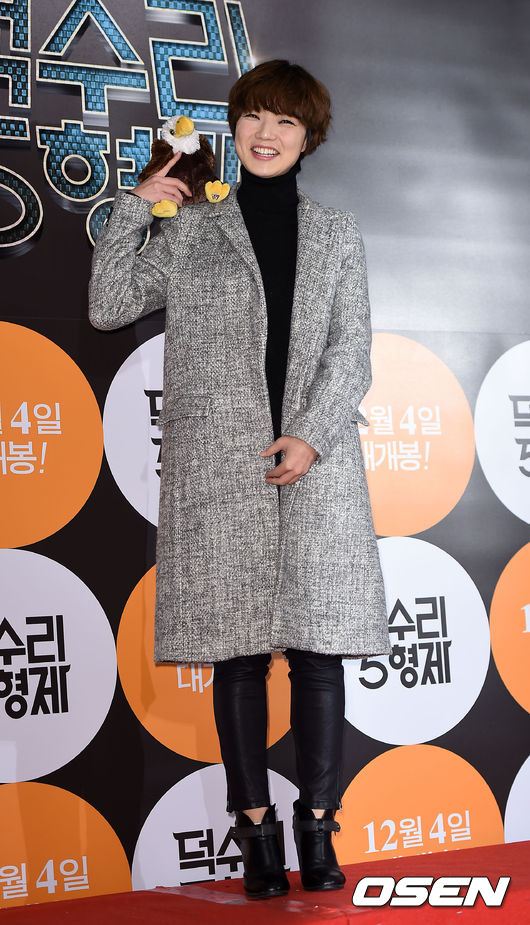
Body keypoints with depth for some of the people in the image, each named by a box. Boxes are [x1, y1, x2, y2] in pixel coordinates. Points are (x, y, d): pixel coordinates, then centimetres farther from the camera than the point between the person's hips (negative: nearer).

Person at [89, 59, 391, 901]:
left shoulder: (337, 236, 13)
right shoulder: (191, 231, 12)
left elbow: (351, 352, 6)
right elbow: (108, 309, 7)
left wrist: (312, 436, -8)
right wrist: (133, 210, 1)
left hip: (318, 461, 1)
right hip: (220, 466, -1)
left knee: (319, 644, -1)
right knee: (238, 650, 0)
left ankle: (317, 828, 8)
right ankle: (256, 831, 8)